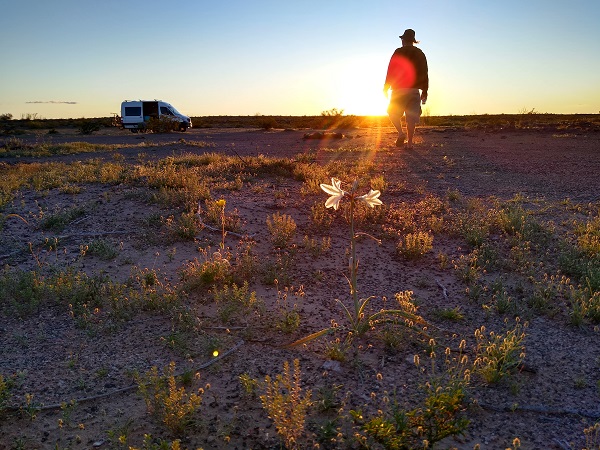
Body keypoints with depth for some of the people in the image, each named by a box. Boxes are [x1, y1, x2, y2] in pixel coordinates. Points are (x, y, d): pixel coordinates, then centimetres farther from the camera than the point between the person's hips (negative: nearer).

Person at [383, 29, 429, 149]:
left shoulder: (399, 52, 0)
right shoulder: (420, 53, 13)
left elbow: (391, 71, -6)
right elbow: (425, 73, 12)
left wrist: (386, 88, -1)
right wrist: (424, 92, 14)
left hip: (399, 89, -3)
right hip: (415, 90, 4)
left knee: (393, 113, 10)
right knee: (411, 117, 3)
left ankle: (401, 133, -10)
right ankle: (409, 142, 0)